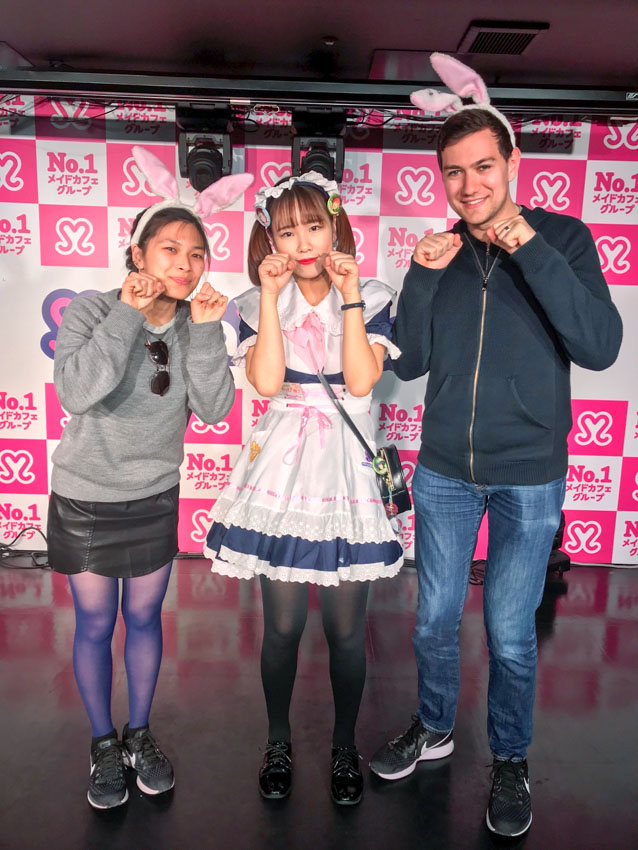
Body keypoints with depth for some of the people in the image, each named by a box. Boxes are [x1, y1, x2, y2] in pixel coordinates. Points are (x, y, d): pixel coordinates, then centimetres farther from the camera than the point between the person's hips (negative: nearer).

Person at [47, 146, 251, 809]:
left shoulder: (196, 324, -6)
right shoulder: (91, 311, -16)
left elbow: (213, 410, -17)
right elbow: (77, 392, -33)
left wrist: (206, 330, -24)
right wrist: (129, 312, -30)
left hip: (156, 497, 3)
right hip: (85, 498, -2)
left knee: (144, 619, 16)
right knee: (95, 626, 12)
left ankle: (139, 734, 39)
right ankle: (103, 744, 35)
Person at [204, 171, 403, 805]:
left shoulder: (371, 299, 4)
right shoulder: (257, 305, 6)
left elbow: (361, 381, -11)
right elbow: (266, 381, -11)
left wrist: (349, 295, -10)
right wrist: (272, 296, -10)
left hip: (347, 470, 0)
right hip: (280, 470, 1)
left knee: (346, 628, 8)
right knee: (282, 625, 9)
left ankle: (344, 747, 34)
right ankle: (278, 742, 35)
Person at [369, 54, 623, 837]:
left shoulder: (561, 238, -5)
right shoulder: (438, 250, 2)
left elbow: (599, 346, -19)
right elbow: (408, 363, -1)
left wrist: (527, 244, -24)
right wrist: (422, 277, -15)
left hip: (529, 478, -2)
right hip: (444, 472, 3)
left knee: (510, 634, 8)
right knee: (434, 619, 16)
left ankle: (509, 760, 34)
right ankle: (433, 729, 42)